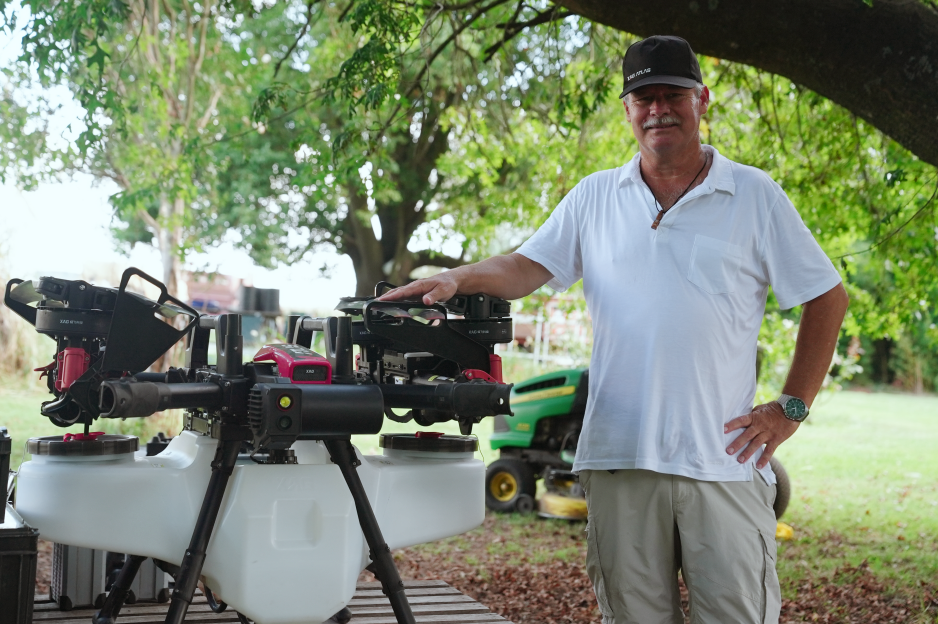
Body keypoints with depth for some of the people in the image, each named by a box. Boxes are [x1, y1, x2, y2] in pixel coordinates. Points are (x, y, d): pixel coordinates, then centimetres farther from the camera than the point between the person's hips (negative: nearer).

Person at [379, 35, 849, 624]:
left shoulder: (756, 196, 5)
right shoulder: (594, 197, 12)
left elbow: (827, 297, 8)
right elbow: (527, 268, 6)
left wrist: (792, 406, 2)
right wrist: (458, 278, -14)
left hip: (723, 459, -2)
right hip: (620, 457, 2)